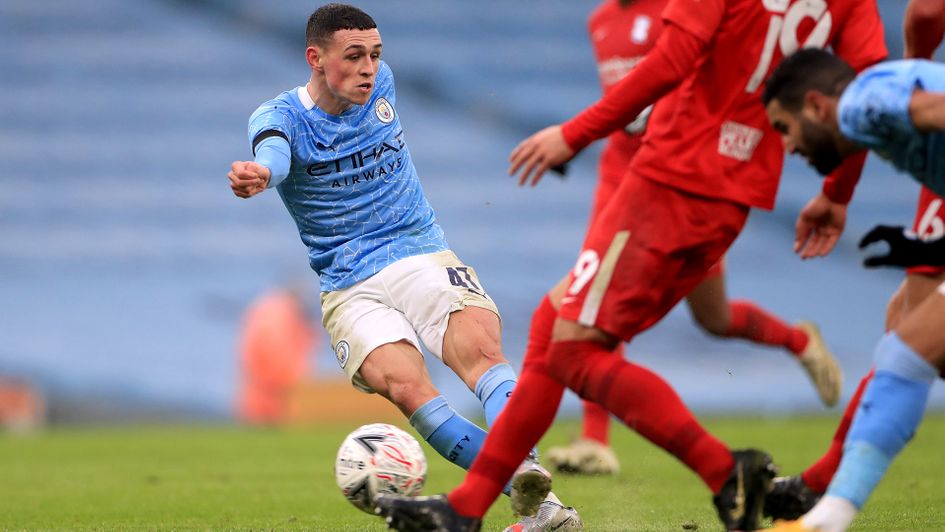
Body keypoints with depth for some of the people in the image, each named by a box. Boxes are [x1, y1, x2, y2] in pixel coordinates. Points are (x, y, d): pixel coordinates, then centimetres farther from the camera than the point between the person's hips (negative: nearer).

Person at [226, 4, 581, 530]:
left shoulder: (381, 83, 6)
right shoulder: (280, 116, -7)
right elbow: (274, 152, -31)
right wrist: (259, 174, -53)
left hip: (423, 255, 3)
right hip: (350, 288, -2)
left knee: (482, 349, -28)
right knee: (405, 384, -30)